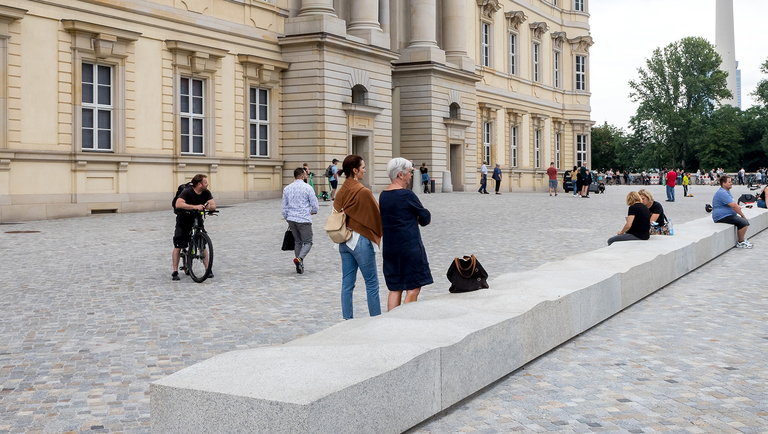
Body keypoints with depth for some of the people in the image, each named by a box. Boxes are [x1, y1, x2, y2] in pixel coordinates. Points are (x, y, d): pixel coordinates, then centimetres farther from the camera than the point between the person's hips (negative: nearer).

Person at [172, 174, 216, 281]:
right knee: (178, 246, -7)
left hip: (197, 221, 4)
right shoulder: (187, 192, -21)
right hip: (183, 222, -4)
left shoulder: (206, 193, -4)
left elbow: (213, 206, -8)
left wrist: (207, 206, -31)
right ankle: (175, 271, 1)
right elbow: (178, 204, -37)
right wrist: (194, 206, -44)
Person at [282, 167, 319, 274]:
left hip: (291, 219, 5)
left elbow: (284, 207, 11)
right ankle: (299, 258, -23)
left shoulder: (287, 189, 7)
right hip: (304, 220, -5)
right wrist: (313, 211, 17)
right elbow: (315, 206, -5)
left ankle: (299, 266, 16)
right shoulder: (307, 188, -7)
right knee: (307, 242, 3)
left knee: (297, 242, 16)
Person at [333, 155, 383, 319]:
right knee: (372, 284, 3)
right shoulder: (363, 192, -15)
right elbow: (377, 215, -6)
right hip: (361, 240, -7)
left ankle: (347, 319, 11)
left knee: (347, 283, 9)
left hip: (343, 242, 7)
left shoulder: (340, 191, 5)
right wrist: (379, 233, 11)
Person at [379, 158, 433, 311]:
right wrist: (419, 219, 15)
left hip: (389, 248, 8)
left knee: (395, 289, 12)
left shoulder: (383, 195, 9)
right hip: (410, 247, -8)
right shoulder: (407, 195, -14)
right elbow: (426, 218, -6)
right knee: (413, 288, 0)